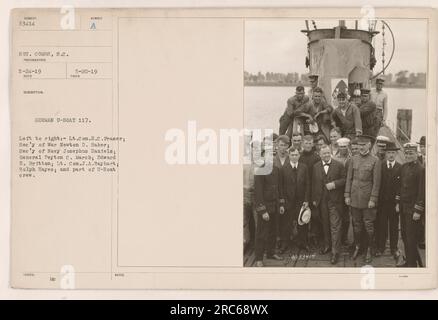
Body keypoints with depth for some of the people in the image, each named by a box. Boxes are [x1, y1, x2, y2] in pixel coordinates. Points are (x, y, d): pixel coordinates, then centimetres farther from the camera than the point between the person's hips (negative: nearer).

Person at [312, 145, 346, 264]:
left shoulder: (339, 165, -2)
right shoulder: (316, 167, 8)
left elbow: (344, 180, -2)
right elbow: (314, 183, 9)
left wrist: (334, 184, -17)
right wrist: (314, 199, 6)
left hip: (335, 200, -4)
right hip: (321, 200, 4)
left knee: (335, 226, -5)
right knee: (325, 225, 16)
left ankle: (335, 252, -2)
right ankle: (327, 245, 33)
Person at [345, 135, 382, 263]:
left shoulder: (375, 161, -5)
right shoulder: (353, 159, 7)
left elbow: (376, 182, -7)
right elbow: (349, 179, 8)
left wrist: (373, 199, -11)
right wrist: (347, 195, 3)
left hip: (367, 199, -3)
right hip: (355, 198, 3)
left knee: (369, 225, 3)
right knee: (356, 224, 11)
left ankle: (369, 250, 14)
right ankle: (357, 246, 24)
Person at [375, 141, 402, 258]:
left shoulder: (400, 168, 0)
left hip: (394, 201, 0)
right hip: (381, 201, 0)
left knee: (394, 226, 9)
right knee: (381, 225, 6)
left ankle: (394, 249, 20)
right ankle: (380, 247, 18)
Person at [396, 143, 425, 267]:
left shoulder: (421, 169, -14)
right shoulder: (403, 167, 9)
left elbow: (422, 192, -15)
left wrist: (418, 211, -15)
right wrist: (398, 203, 15)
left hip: (413, 209, -7)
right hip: (403, 207, 7)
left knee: (411, 238, -3)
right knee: (404, 236, 12)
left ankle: (412, 264, 7)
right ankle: (409, 261, 24)